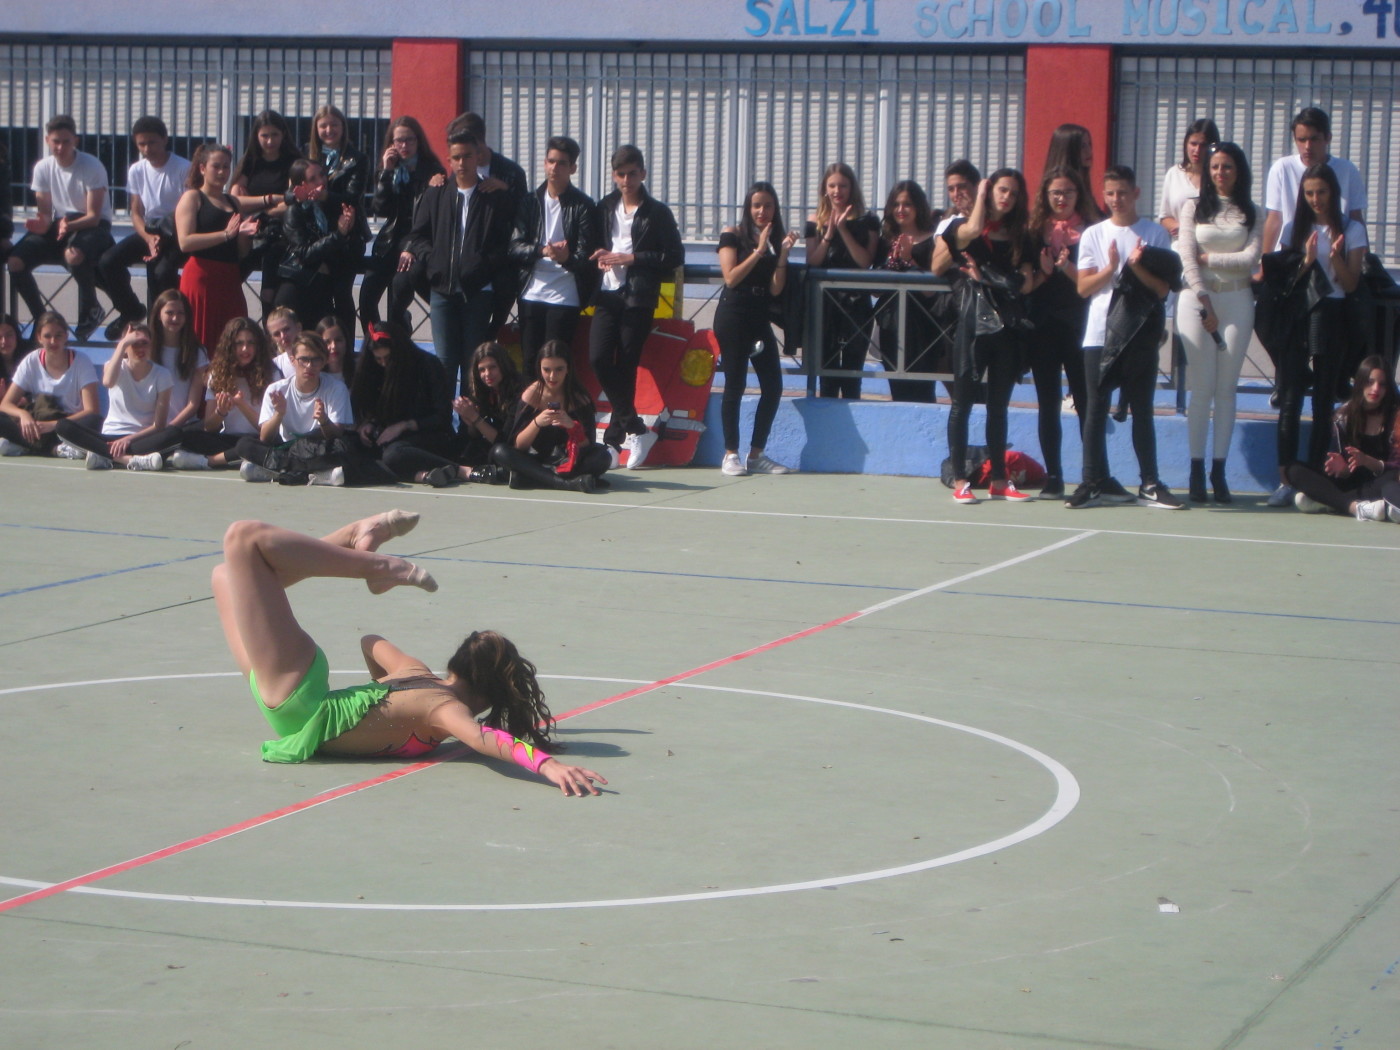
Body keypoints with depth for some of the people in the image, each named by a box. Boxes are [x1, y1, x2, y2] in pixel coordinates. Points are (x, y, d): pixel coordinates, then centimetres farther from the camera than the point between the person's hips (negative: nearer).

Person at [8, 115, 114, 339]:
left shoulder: (92, 167, -14)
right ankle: (41, 318, 1)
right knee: (15, 261, -19)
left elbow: (94, 216, -16)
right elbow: (45, 213, 3)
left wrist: (70, 225, -37)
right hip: (59, 224, 5)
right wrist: (41, 224, -23)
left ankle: (90, 310, -13)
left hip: (93, 227, -5)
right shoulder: (43, 168, 0)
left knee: (73, 255, -41)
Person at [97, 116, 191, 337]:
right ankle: (131, 311, 8)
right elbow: (136, 213, 6)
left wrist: (163, 242, -23)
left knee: (162, 270, -34)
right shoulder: (136, 171, 5)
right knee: (107, 262, -16)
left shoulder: (183, 169, -11)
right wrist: (148, 238, -15)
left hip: (177, 235, -5)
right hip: (148, 230, 5)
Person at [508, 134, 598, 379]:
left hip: (565, 297, -3)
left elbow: (586, 256, -6)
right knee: (529, 362, 4)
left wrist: (567, 258, -29)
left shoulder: (583, 206, 0)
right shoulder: (530, 201, 10)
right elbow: (515, 247, 2)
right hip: (531, 294, 3)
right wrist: (542, 250, -17)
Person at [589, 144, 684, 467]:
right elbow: (593, 245, 25)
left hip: (638, 298, -4)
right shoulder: (605, 208, 14)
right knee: (598, 358, -12)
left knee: (625, 366, -3)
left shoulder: (657, 213, 1)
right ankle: (636, 429, -2)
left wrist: (632, 259, -11)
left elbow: (674, 256, -4)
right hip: (608, 294, 4)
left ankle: (614, 440, 5)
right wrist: (599, 256, 1)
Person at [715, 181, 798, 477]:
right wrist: (759, 251, -14)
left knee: (773, 386, 0)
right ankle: (731, 455, 1)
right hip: (733, 316, -5)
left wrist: (783, 253, -7)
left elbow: (775, 289, 4)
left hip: (760, 319, 5)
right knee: (735, 385, -5)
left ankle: (757, 455, 9)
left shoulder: (776, 239, 11)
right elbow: (731, 277, -11)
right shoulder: (733, 235, -1)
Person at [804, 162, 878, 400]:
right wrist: (829, 233, -11)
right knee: (827, 370, 2)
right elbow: (812, 262, 0)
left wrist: (843, 230, -13)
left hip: (856, 302, -1)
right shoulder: (816, 222, 7)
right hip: (825, 302, 1)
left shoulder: (867, 222, 3)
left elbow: (865, 261, -7)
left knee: (852, 370, -1)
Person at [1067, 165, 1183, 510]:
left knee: (1142, 410, 2)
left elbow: (1163, 288, -1)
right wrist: (1111, 268, -12)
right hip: (1099, 334, 1)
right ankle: (1094, 482, 5)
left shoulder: (1155, 234, 3)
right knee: (1096, 409, 0)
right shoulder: (1093, 235, 8)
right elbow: (1083, 287, 3)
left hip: (1140, 335, -1)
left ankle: (1150, 484, 5)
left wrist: (1136, 266, -15)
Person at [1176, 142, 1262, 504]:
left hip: (1237, 301, 1)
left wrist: (1209, 258, -6)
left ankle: (1219, 470, 2)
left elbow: (1251, 258, -3)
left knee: (1226, 388, 0)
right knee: (1201, 388, -4)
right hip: (1197, 298, -1)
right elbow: (1187, 257, -2)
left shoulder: (1251, 214, 9)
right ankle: (1197, 470, -3)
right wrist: (1205, 302, -10)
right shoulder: (1193, 208, 7)